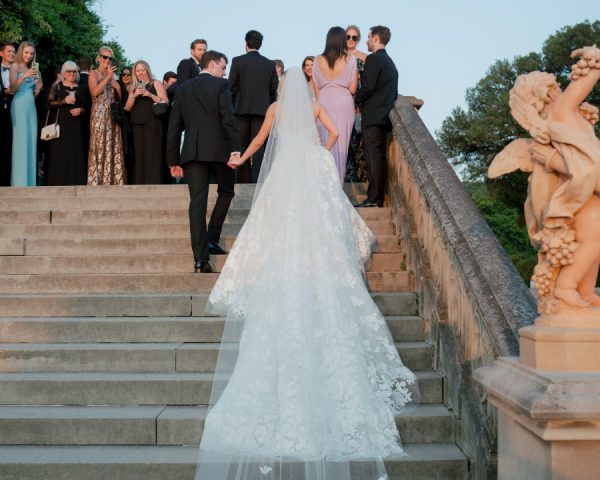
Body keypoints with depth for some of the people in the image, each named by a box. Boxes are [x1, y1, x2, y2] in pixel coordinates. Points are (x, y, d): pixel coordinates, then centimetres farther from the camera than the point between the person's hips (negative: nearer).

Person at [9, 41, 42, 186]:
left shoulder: (33, 69, 19)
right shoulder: (16, 66, 1)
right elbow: (12, 89, -11)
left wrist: (38, 89, 3)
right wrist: (24, 76, -21)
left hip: (31, 107, 6)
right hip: (20, 106, -6)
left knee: (31, 140, 2)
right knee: (21, 141, -10)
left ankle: (29, 180, 5)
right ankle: (20, 182, -9)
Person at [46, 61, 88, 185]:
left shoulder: (81, 88, 13)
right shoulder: (57, 86, 7)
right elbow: (49, 104, -1)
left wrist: (81, 110, -5)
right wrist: (64, 101, -13)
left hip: (76, 125, 2)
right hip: (60, 124, -2)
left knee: (76, 152, -4)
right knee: (59, 153, -7)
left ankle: (75, 182, -3)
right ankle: (58, 183, -6)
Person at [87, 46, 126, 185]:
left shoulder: (112, 76, 20)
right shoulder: (94, 74, 5)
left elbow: (120, 99, 19)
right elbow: (95, 92, -12)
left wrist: (118, 87, 1)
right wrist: (108, 77, -12)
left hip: (113, 116, 6)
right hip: (99, 115, -5)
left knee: (114, 147, 1)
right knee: (99, 146, -9)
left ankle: (113, 180, 1)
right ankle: (97, 181, -9)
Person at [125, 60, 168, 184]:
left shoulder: (156, 83, 6)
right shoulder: (134, 87, 19)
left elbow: (165, 102, -4)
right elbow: (128, 107, 11)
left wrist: (150, 95, -15)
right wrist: (134, 95, -6)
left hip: (152, 124, -4)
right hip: (137, 125, 4)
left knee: (152, 154, -11)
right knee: (139, 155, 0)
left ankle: (153, 183, -12)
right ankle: (140, 184, 1)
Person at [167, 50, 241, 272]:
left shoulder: (182, 89, 15)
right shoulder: (221, 85, 1)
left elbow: (174, 127, 12)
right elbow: (228, 119, -12)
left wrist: (173, 160, 14)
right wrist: (236, 148, -12)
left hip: (192, 151, 3)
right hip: (219, 149, -3)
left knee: (197, 200, -1)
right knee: (226, 191, 19)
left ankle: (200, 258, -7)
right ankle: (212, 240, 10)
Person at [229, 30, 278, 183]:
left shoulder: (237, 61, -1)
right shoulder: (270, 64, 5)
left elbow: (231, 87, -3)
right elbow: (274, 89, 5)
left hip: (241, 109, -1)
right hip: (262, 109, 1)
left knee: (242, 146, 6)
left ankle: (243, 179, 6)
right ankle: (258, 178, -5)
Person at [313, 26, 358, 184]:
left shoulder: (318, 60, -1)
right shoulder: (350, 60, -8)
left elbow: (316, 88, 3)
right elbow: (352, 88, -7)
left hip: (324, 103, 2)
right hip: (344, 103, -2)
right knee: (341, 144, 6)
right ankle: (337, 182, 10)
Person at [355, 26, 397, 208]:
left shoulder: (374, 59, -9)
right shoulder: (390, 62, 20)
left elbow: (368, 86, -19)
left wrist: (356, 101, -3)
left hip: (372, 116, -9)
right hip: (384, 116, 9)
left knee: (373, 156, -10)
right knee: (380, 156, 9)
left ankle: (373, 198, -12)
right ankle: (380, 197, 11)